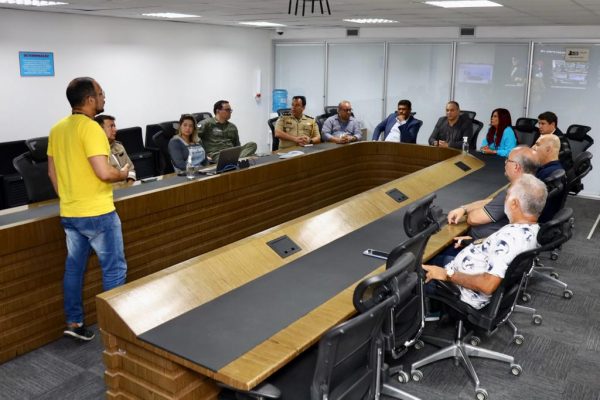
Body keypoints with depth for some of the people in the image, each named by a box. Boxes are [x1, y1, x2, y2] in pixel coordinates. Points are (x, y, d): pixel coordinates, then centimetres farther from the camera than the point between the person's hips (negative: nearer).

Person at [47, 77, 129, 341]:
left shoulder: (57, 129, 9)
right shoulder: (91, 128, -18)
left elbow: (52, 172, 15)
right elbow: (103, 173, -25)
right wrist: (123, 174, -6)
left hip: (68, 213, 8)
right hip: (97, 213, -8)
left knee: (74, 267, 16)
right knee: (114, 268, 2)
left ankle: (74, 322, 26)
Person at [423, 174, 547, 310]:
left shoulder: (511, 237, -33)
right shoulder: (533, 229, -3)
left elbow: (488, 285, -36)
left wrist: (448, 275, -27)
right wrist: (476, 243, 9)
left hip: (467, 294, -9)